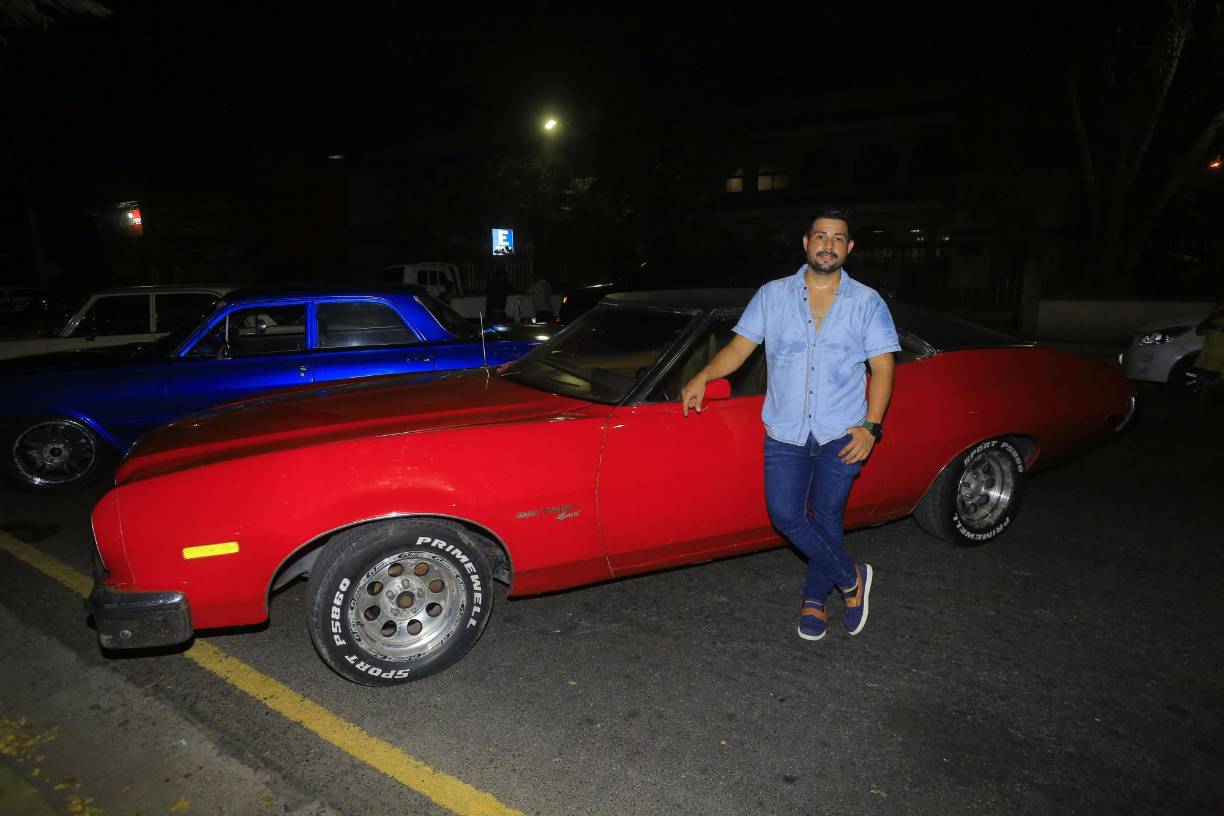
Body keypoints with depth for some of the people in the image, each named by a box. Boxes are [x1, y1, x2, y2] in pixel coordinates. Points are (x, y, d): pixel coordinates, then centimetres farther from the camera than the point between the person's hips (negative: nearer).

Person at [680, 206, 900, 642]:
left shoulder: (868, 303, 3)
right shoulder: (772, 295, 4)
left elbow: (882, 367, 2)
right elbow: (739, 347, 3)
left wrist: (871, 426, -9)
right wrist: (702, 377, -14)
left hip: (841, 434, -1)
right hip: (785, 433, 1)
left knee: (827, 516, 6)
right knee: (785, 515, -4)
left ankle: (814, 599, 28)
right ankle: (851, 577, 18)